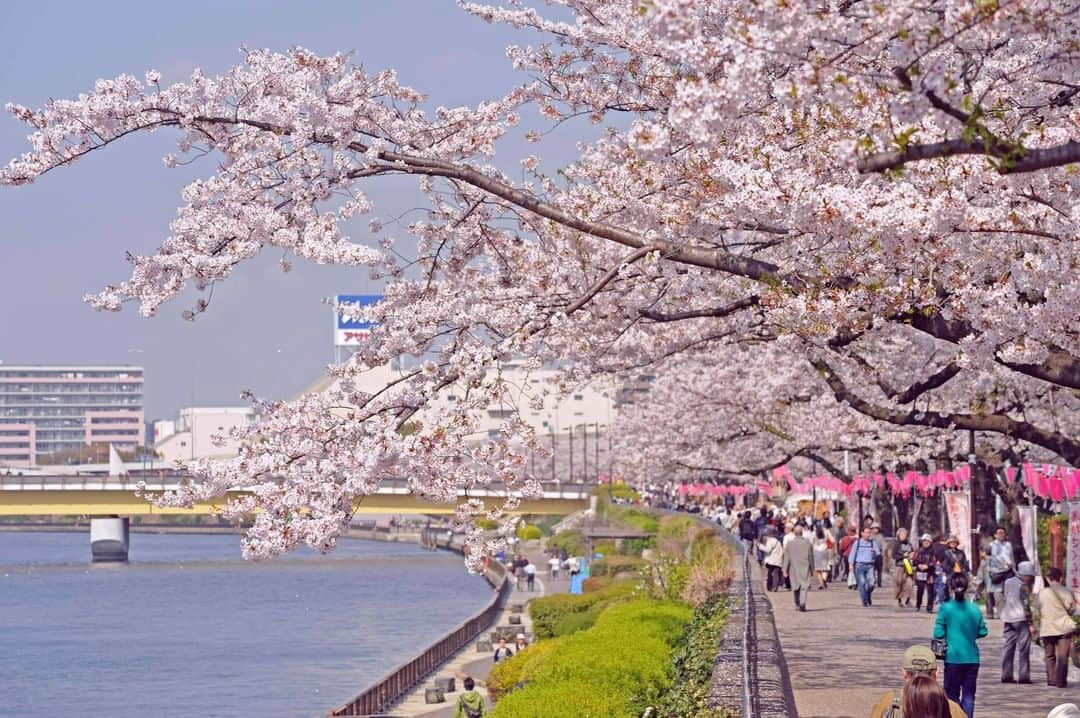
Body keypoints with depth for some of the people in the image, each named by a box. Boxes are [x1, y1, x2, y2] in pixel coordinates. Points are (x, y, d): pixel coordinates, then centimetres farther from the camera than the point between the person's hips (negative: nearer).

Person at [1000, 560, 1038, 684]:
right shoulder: (1023, 586, -12)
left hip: (1007, 619, 7)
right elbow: (1026, 606, -14)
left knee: (1008, 647, 9)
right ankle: (1024, 676, -3)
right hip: (1021, 619, -7)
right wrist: (1031, 624, -12)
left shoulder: (1006, 582, 10)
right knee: (1024, 648, -2)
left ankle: (1006, 675, 7)